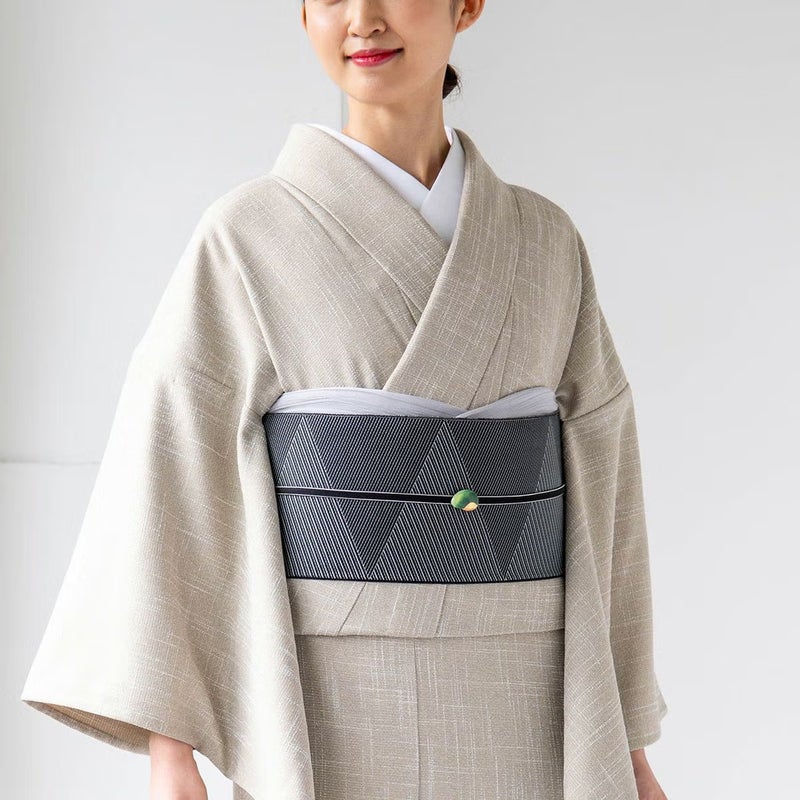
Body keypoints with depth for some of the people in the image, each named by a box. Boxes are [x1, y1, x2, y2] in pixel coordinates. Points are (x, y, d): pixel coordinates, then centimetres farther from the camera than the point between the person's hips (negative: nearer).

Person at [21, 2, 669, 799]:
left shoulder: (544, 241, 10)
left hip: (510, 715, 4)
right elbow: (168, 485, -6)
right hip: (333, 713, -3)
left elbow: (597, 488, 11)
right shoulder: (247, 236, -1)